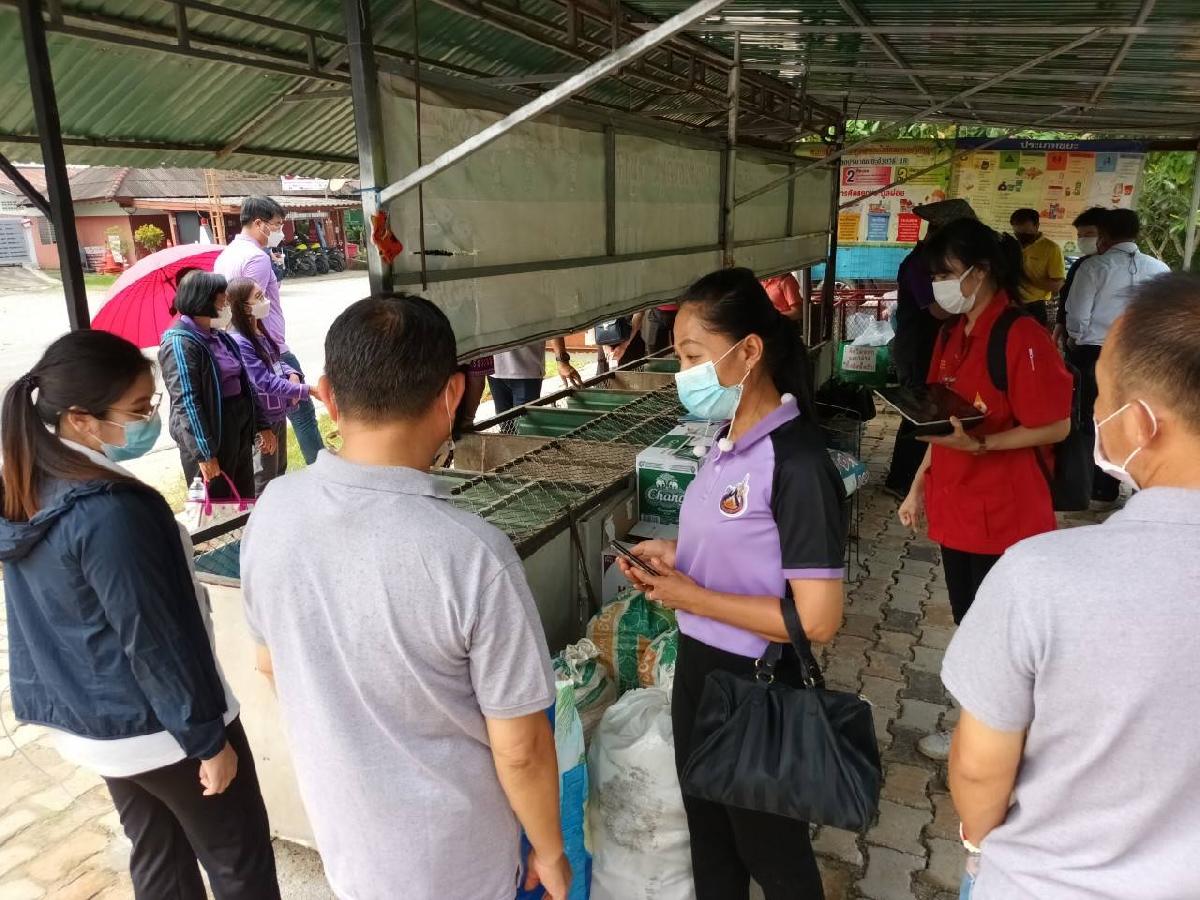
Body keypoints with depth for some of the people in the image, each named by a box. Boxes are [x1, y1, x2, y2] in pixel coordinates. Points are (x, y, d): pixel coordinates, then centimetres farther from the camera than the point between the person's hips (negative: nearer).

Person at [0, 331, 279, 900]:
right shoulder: (111, 512, -29)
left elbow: (46, 619, 10)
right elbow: (155, 642, -24)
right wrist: (208, 739, -14)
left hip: (85, 719, 9)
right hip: (154, 725, -8)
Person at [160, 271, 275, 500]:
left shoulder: (220, 337, 10)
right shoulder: (180, 343, -16)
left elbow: (244, 384, 16)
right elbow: (186, 403, -20)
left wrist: (262, 425, 14)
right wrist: (204, 453, -22)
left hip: (241, 432, 8)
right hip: (210, 434, -8)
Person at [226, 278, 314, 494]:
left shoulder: (260, 332, 3)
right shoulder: (239, 342, -24)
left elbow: (277, 360, 14)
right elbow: (267, 382, -26)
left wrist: (292, 374, -8)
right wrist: (306, 390, -25)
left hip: (279, 413, 9)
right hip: (261, 421, -9)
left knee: (280, 470, 22)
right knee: (264, 479, 6)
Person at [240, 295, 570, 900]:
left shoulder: (272, 511, -16)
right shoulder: (471, 554, -34)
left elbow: (270, 661, 1)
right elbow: (519, 747, -22)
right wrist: (549, 851, -4)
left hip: (338, 821, 5)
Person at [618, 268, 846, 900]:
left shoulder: (796, 464, -25)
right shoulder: (728, 441, 0)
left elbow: (817, 620, -26)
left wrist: (691, 597, -22)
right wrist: (676, 556, -4)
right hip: (697, 667, 8)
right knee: (708, 836, 27)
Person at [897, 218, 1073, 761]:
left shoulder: (1021, 336, -17)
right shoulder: (953, 334, 7)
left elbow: (1056, 427, -17)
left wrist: (981, 444, -28)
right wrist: (919, 487, 13)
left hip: (1004, 514, -8)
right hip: (956, 506, 8)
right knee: (968, 623, 19)